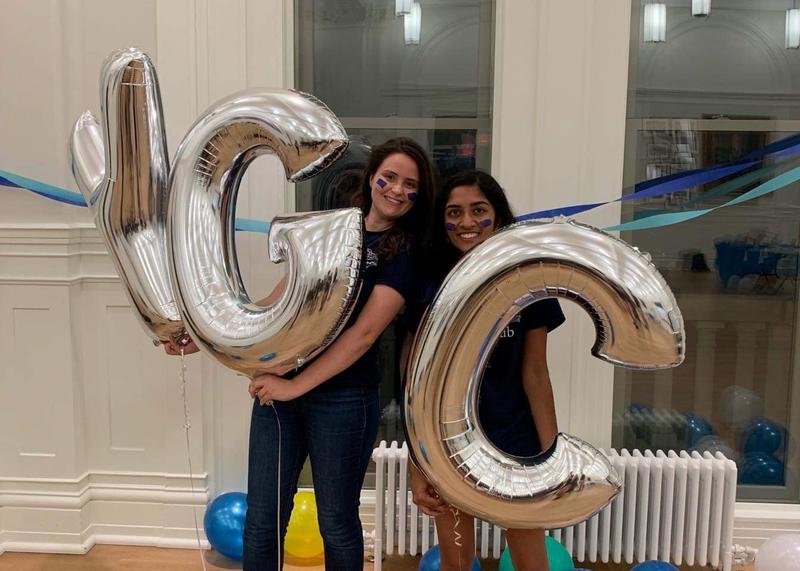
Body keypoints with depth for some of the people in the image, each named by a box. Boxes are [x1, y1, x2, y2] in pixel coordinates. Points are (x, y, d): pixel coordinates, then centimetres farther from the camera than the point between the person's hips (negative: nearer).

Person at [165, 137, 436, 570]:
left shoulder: (405, 252, -4)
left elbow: (365, 332, -14)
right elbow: (278, 302, 13)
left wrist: (296, 386, -17)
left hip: (342, 397, -3)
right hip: (278, 384, 4)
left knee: (337, 524, 12)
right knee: (262, 520, 10)